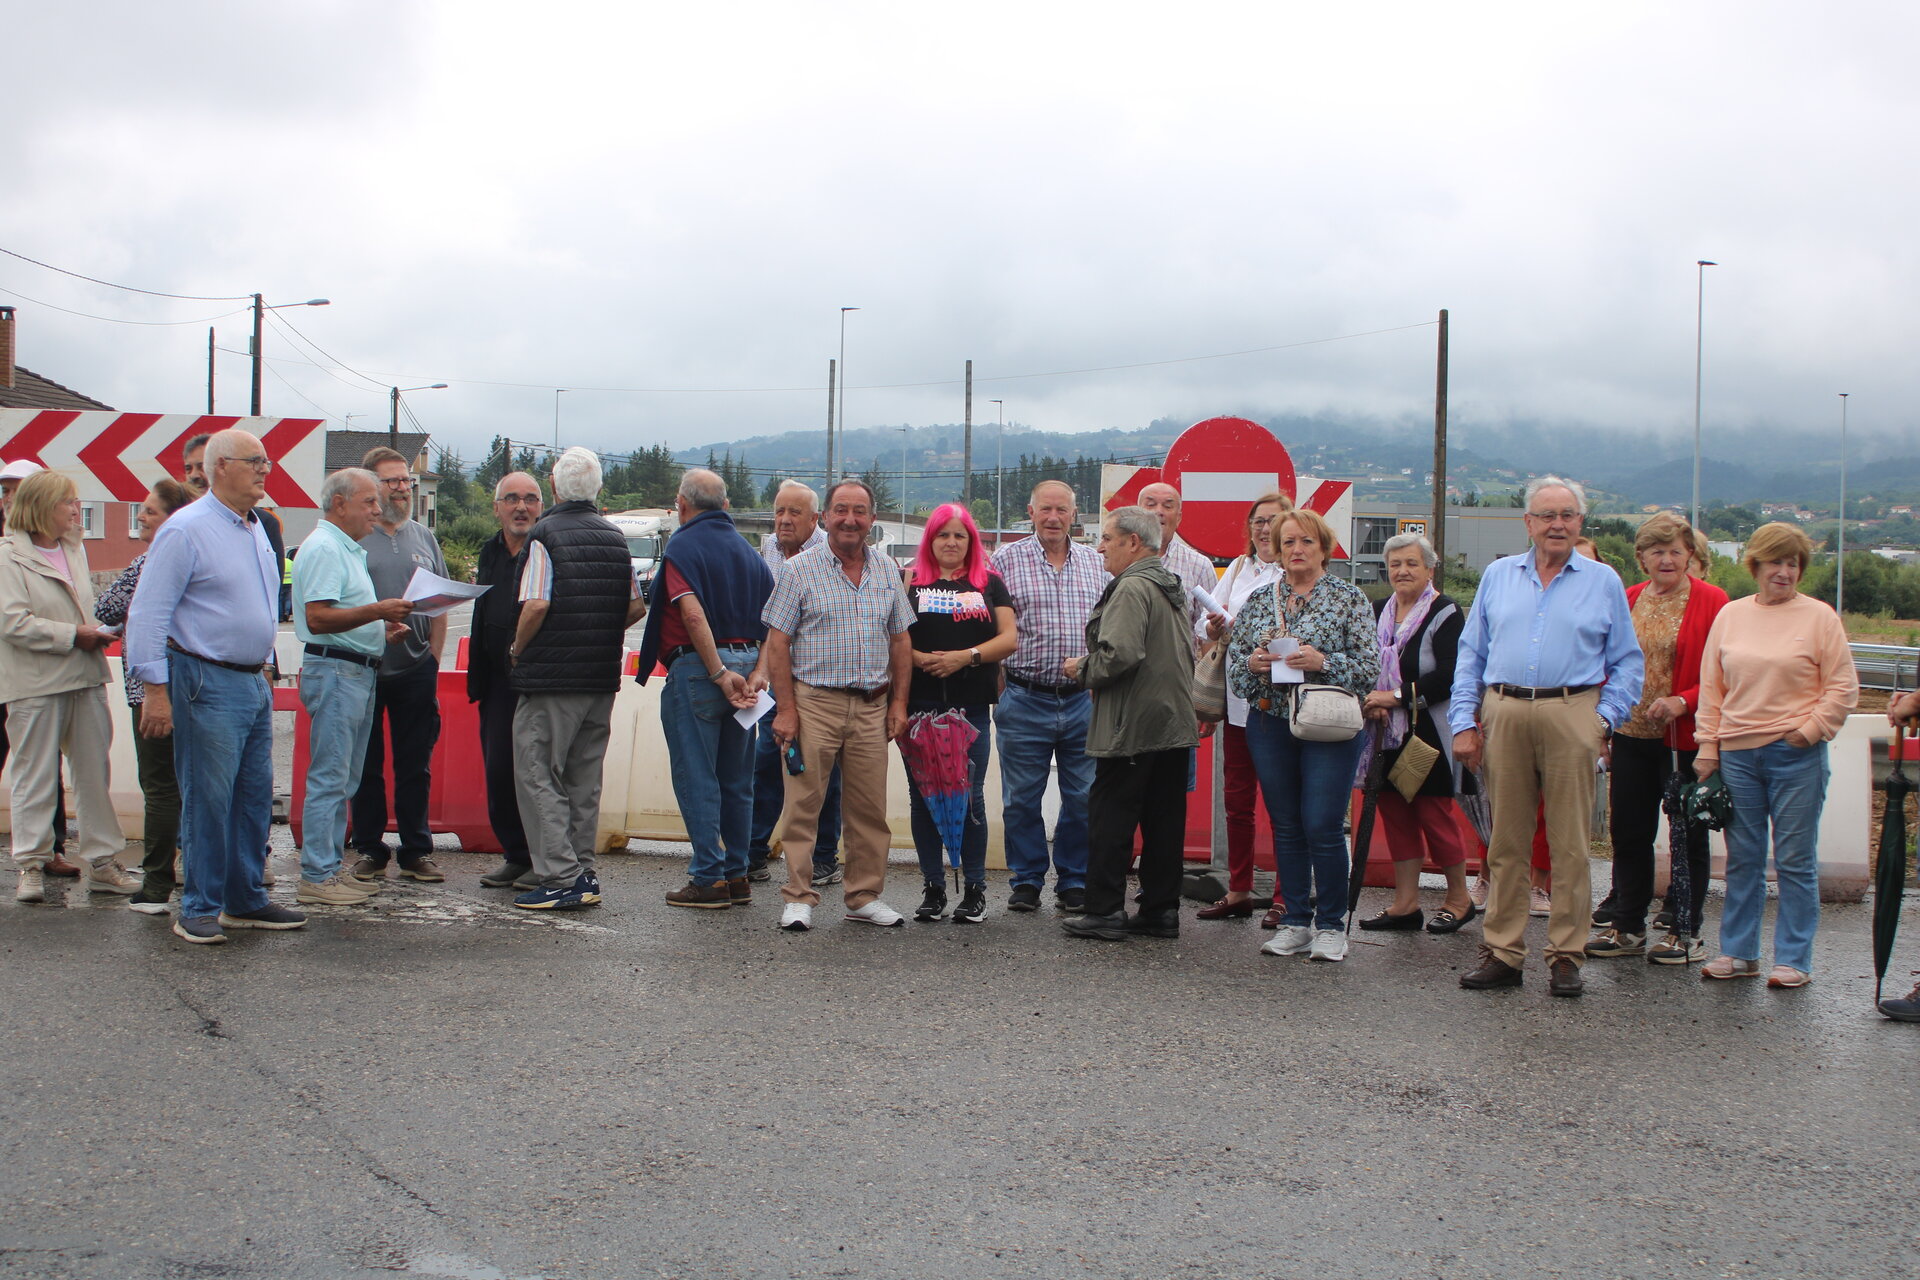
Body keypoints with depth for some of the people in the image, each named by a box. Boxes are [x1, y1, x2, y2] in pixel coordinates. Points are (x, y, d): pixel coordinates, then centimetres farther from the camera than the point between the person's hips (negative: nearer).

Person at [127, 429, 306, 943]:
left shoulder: (254, 528, 14)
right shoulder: (186, 530, -12)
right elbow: (148, 612, -14)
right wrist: (156, 688, -17)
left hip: (253, 682, 8)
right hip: (209, 684, -8)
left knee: (255, 796, 11)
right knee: (208, 799, -4)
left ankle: (246, 900, 20)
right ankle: (199, 909, 5)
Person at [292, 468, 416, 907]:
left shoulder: (349, 549, 21)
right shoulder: (323, 548, -12)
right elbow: (317, 619, -22)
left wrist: (383, 627, 13)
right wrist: (377, 611, -24)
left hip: (359, 672, 10)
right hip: (335, 670, -10)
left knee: (343, 781, 12)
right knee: (328, 779, -8)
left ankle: (331, 867, 18)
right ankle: (317, 876, -6)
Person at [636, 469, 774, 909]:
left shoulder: (684, 546, -7)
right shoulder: (747, 550, 13)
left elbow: (693, 614, -21)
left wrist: (720, 675, -20)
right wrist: (753, 675, 7)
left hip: (696, 668, -6)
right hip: (746, 662, 6)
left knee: (696, 777, -1)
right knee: (737, 779, 12)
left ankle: (708, 879, -1)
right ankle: (737, 875, 16)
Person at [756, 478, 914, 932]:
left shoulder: (887, 571, 11)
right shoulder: (800, 570, 0)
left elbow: (900, 641, 16)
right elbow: (777, 643, -3)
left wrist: (898, 702, 8)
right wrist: (786, 708, -10)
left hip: (872, 707, 4)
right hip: (814, 702, -3)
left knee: (869, 808, 6)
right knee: (803, 804, -3)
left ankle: (865, 896, 16)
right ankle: (798, 898, 4)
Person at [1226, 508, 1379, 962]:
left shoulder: (1349, 599, 1)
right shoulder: (1259, 600, 12)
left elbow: (1369, 667, -4)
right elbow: (1233, 658, 13)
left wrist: (1323, 662, -18)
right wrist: (1252, 662, -8)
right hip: (1270, 725, 4)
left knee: (1322, 826, -7)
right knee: (1285, 827, 8)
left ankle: (1331, 925, 6)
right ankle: (1295, 921, 17)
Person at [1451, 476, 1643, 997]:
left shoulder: (1603, 582, 9)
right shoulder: (1497, 576, 15)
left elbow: (1627, 662, 9)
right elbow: (1471, 654, 14)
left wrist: (1604, 718, -3)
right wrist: (1464, 720, 5)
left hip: (1570, 715, -2)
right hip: (1503, 714, 2)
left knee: (1571, 844, -1)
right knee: (1505, 841, 4)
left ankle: (1566, 957, 6)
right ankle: (1502, 952, 10)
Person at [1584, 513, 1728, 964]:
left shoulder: (1712, 602, -5)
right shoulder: (1627, 601, 8)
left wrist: (1683, 702, -21)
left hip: (1685, 738, -4)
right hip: (1632, 736, 5)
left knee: (1688, 836, 6)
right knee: (1628, 833, 9)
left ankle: (1687, 933, 15)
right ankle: (1628, 926, 20)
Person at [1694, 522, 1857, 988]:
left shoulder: (1819, 616, 1)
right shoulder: (1730, 616, 11)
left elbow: (1843, 686, 1)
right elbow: (1711, 687, 12)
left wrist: (1812, 728, -10)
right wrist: (1708, 746, 7)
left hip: (1795, 756, -3)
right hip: (1737, 753, 3)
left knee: (1795, 860, 0)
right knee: (1742, 858, 8)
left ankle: (1794, 959, 7)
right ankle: (1739, 951, 16)